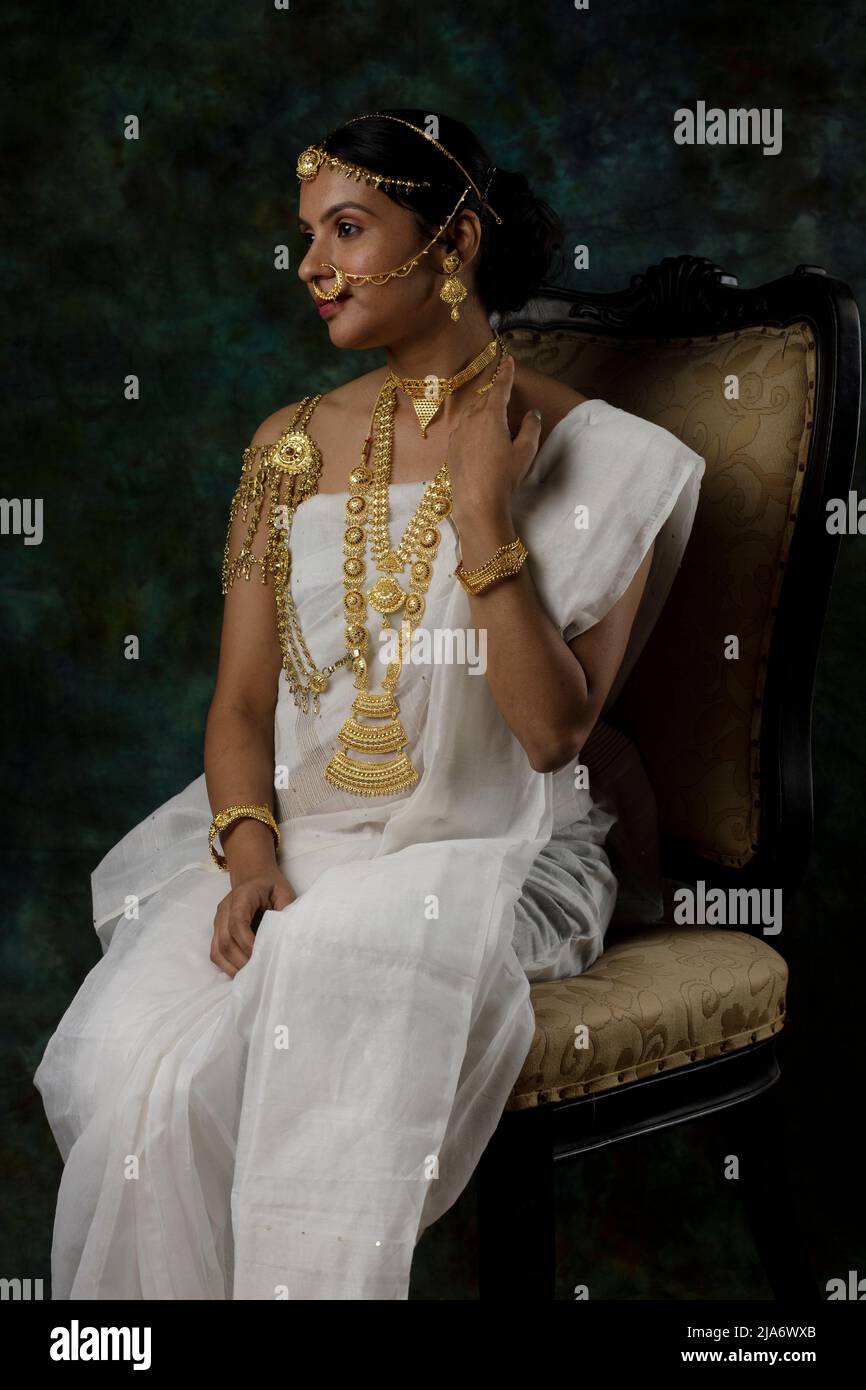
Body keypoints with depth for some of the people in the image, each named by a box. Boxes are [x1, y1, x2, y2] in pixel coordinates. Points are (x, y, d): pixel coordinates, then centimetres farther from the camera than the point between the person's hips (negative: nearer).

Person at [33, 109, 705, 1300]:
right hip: (292, 835, 3)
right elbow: (241, 700, 8)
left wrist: (484, 513, -15)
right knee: (130, 1069, -25)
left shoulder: (588, 455, -2)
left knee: (328, 1006, -34)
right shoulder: (290, 446, 10)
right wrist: (251, 855, -11)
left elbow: (553, 731, -9)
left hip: (482, 855, -3)